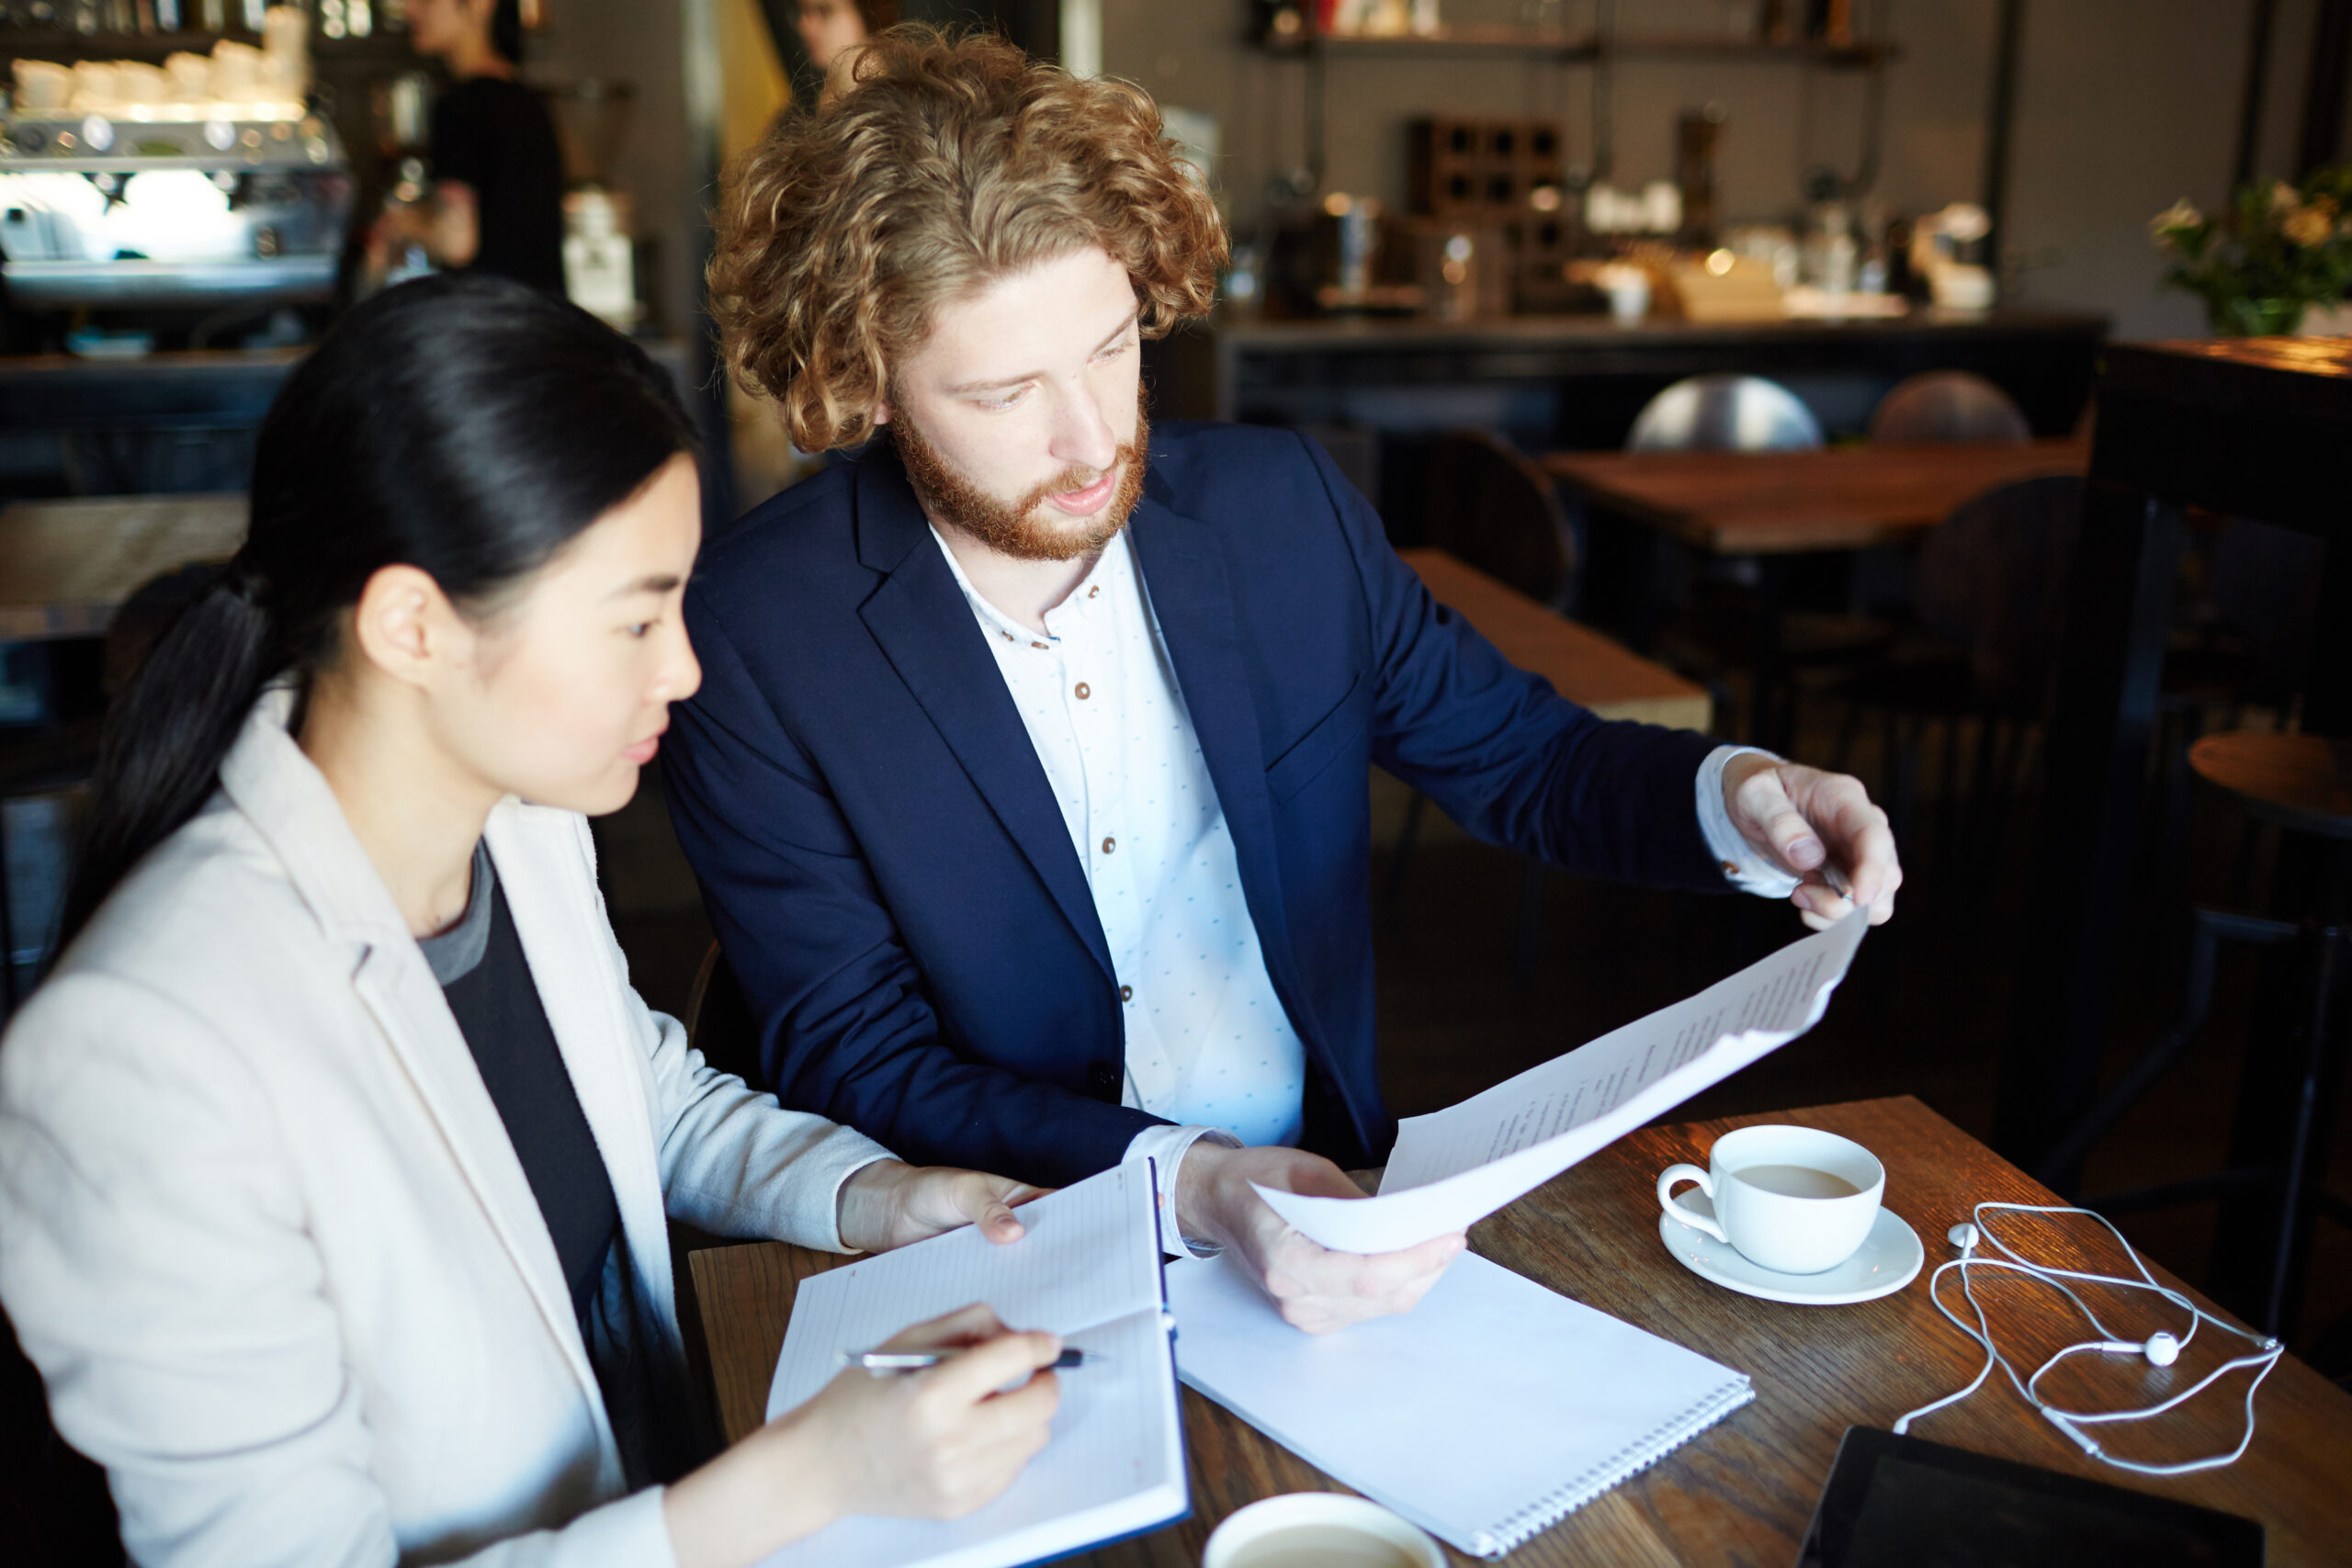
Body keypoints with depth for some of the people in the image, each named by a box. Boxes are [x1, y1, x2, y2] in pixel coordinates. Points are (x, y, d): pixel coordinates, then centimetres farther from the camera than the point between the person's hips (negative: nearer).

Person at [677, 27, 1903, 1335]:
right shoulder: (754, 639, -13)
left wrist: (1732, 798, -12)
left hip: (1328, 1210, 2)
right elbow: (857, 1068, -13)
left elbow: (1522, 759, 9)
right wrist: (1193, 1186, -28)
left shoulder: (1283, 505, -3)